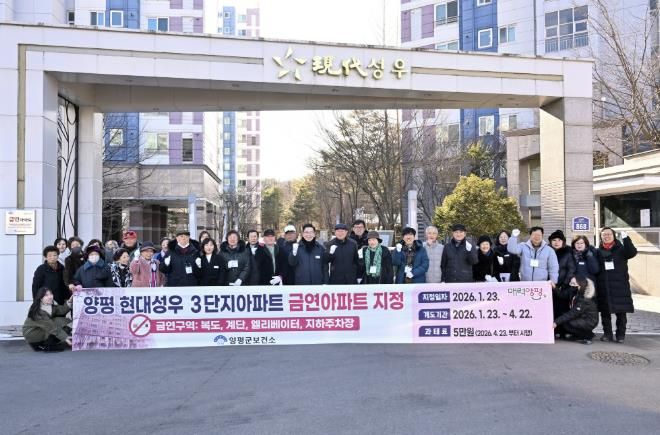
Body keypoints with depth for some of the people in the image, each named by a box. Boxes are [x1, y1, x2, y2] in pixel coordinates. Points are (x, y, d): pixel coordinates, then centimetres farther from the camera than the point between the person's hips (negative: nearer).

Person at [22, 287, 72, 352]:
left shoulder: (51, 305, -3)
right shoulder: (38, 311, -28)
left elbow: (62, 310, -19)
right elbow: (51, 326, -35)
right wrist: (65, 338, -40)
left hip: (43, 330, 8)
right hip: (31, 332, -8)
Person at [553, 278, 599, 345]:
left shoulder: (585, 300, -25)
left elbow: (572, 314, -28)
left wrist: (557, 322, -30)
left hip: (589, 322, -9)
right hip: (582, 319, 9)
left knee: (565, 323, -24)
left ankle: (588, 335, -5)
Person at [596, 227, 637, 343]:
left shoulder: (621, 249, 4)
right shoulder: (598, 251, 9)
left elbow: (632, 252, -17)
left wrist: (626, 239, -24)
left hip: (620, 286, -2)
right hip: (603, 287, 2)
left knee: (621, 312, 2)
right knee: (605, 312, 6)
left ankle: (621, 335, 12)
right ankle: (607, 334, 16)